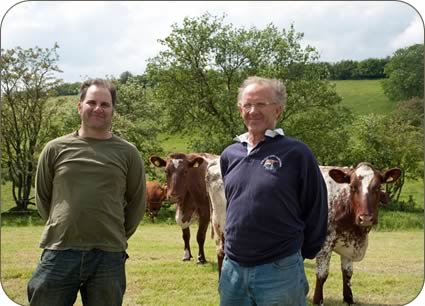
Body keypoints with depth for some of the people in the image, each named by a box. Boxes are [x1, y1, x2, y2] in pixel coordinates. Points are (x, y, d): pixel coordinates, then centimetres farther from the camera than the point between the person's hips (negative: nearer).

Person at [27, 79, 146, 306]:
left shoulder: (127, 153, 4)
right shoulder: (55, 149, 4)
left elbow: (137, 202, 11)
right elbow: (42, 197, 14)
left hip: (109, 257, 0)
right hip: (59, 253, 0)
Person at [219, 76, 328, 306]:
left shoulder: (296, 153, -8)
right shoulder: (229, 155, 7)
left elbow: (316, 210, -4)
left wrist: (299, 254, 3)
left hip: (280, 271, -5)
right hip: (232, 269, 5)